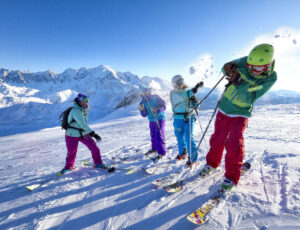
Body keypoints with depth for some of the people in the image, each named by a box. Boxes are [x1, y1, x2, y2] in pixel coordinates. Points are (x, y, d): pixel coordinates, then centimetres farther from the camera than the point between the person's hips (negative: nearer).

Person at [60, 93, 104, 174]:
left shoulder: (84, 110, 1)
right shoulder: (75, 111, -25)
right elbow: (82, 124, -36)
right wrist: (93, 133, -42)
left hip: (84, 134, 6)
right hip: (73, 135, -6)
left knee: (94, 148, -2)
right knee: (72, 153, 8)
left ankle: (98, 163, 16)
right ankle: (68, 167, 36)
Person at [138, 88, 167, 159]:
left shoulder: (156, 97, -16)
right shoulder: (143, 102, -5)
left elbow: (164, 106, -15)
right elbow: (144, 115, -4)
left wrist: (157, 110, -33)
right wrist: (141, 110, -24)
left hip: (160, 119, -5)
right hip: (151, 120, 5)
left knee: (159, 135, -10)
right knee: (153, 135, 17)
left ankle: (161, 152, -1)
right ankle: (155, 148, 39)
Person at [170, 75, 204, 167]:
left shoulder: (188, 91, 3)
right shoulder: (173, 93, -3)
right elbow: (182, 96, -27)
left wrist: (194, 101, -16)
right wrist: (192, 91, -39)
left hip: (189, 118, -1)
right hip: (178, 119, 1)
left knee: (189, 137, -9)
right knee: (179, 137, 13)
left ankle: (192, 157, 5)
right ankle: (182, 152, 38)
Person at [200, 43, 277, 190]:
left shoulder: (271, 78, -14)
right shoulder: (245, 62, -11)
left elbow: (251, 98, -21)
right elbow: (225, 69, 2)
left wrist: (239, 83, -38)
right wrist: (228, 67, -23)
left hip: (240, 114, -2)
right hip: (223, 109, 2)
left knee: (234, 144, -15)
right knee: (217, 141, 8)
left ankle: (232, 177, 5)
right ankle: (212, 164, 34)